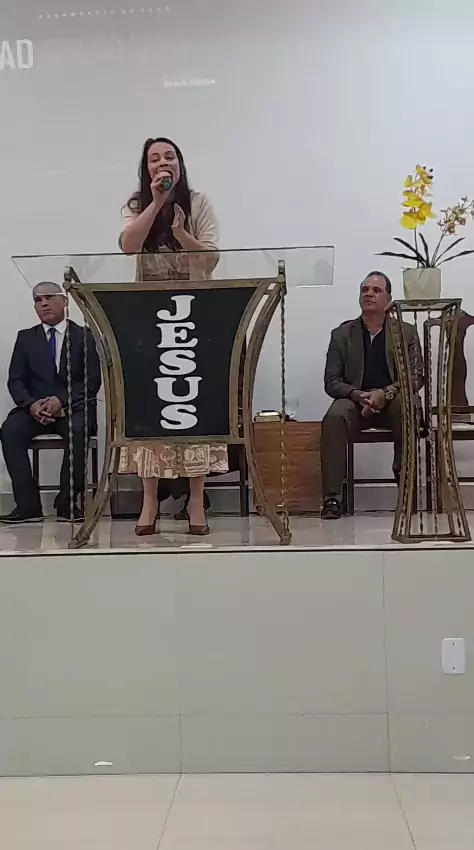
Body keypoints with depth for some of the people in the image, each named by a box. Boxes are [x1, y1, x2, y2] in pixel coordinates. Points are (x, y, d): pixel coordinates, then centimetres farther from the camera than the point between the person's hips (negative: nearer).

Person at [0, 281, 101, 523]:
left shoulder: (84, 336, 6)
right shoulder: (25, 338, 14)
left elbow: (93, 380, -3)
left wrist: (61, 400, -18)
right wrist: (31, 404, -16)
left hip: (73, 407, -2)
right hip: (35, 407, 3)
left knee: (78, 430, -36)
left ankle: (67, 502, -25)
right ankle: (28, 505, -25)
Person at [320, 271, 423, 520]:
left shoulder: (406, 332, 9)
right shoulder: (342, 334, 9)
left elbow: (416, 377, 0)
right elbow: (331, 382, 5)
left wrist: (385, 393, -19)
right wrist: (358, 395, -17)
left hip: (393, 402, 0)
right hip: (355, 400, 0)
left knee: (406, 406, -35)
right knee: (334, 417, -33)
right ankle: (331, 497, -33)